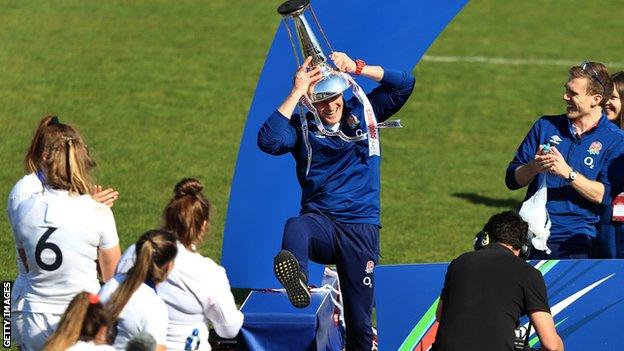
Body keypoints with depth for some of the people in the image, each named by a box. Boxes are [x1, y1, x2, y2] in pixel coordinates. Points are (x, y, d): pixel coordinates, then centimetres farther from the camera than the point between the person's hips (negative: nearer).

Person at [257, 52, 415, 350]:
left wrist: (356, 67, -6)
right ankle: (297, 279, -72)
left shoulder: (362, 112, 10)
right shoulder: (301, 126, 4)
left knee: (359, 316, 2)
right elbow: (268, 141, -15)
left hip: (361, 227, 2)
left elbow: (404, 84, 4)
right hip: (321, 223, -2)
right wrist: (296, 93, -13)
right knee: (295, 228, -40)